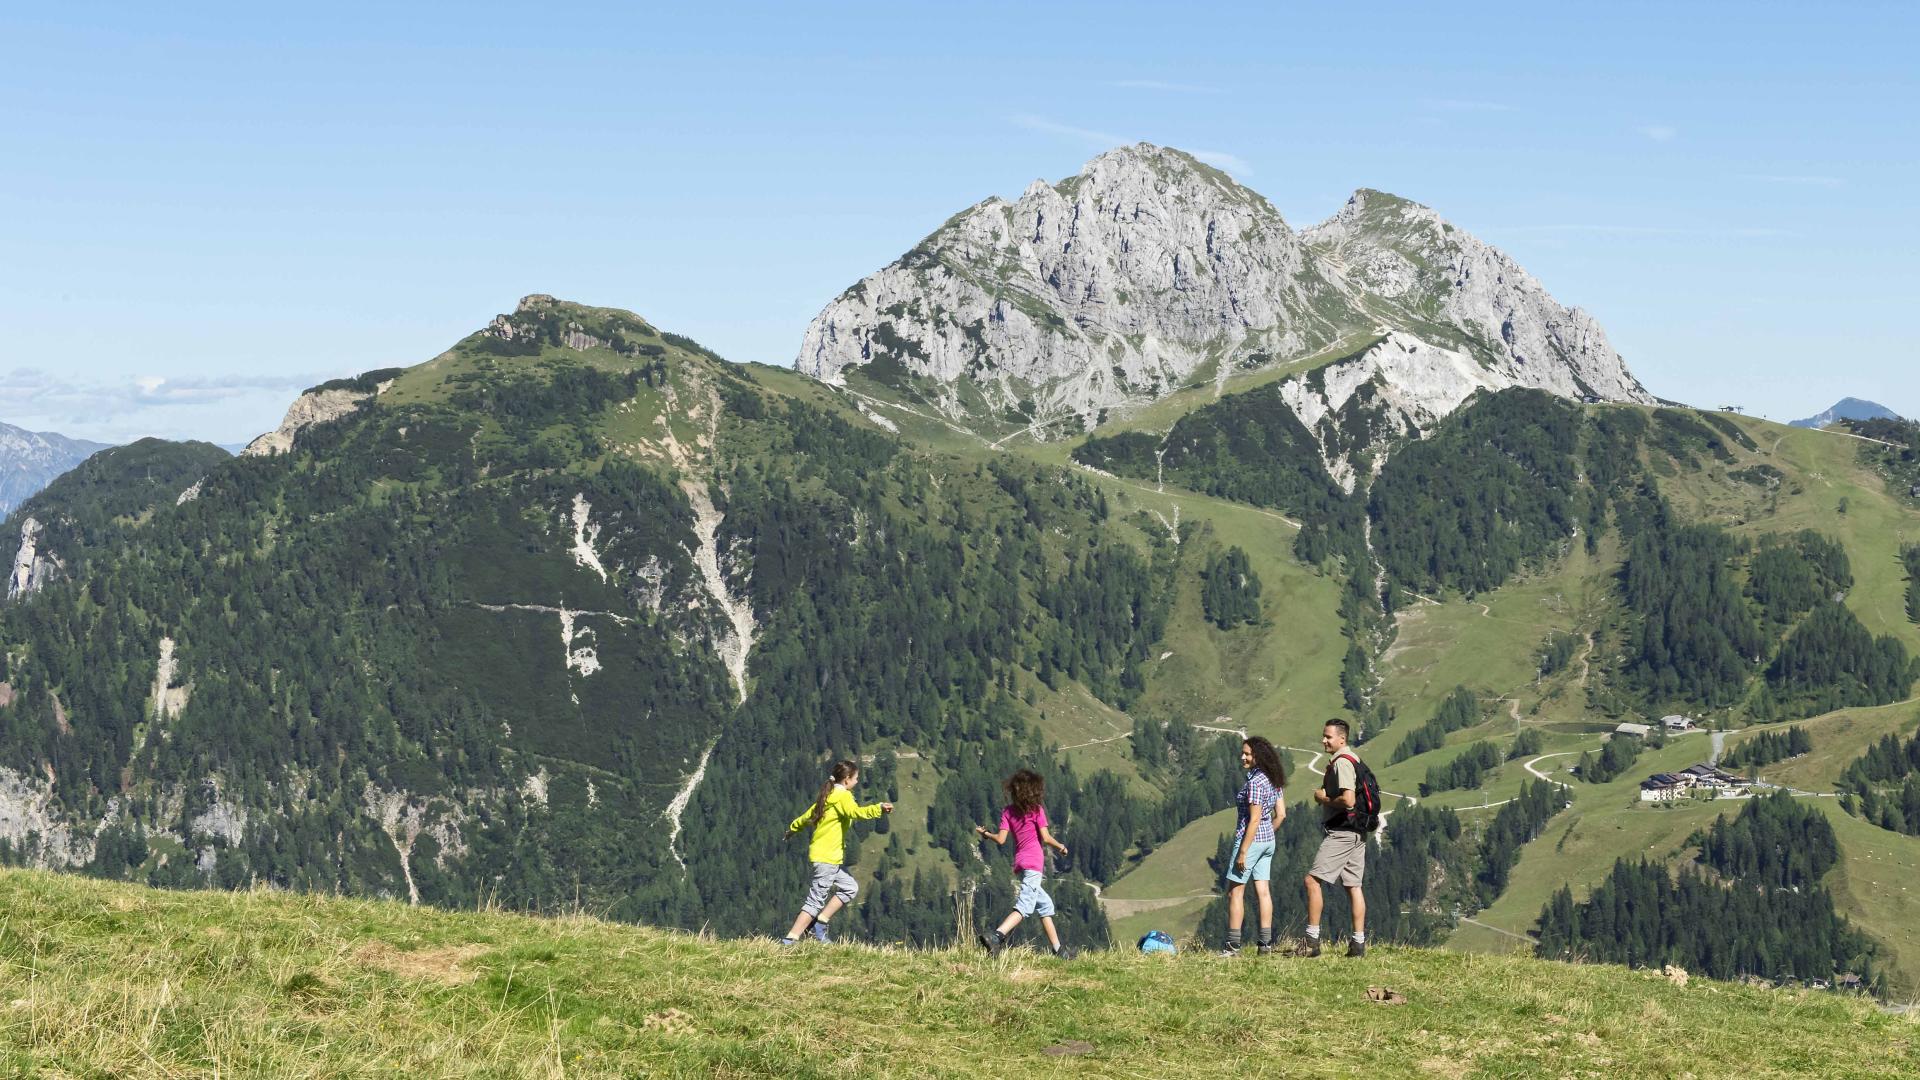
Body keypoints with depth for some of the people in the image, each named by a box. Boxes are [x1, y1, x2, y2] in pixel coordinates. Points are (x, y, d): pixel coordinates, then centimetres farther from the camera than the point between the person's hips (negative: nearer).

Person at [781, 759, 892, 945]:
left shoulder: (828, 795, 15)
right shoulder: (843, 796, -12)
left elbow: (808, 815, 28)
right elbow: (856, 812, -33)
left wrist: (793, 829, 44)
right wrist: (878, 808, -43)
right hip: (827, 857, -10)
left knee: (850, 887, 15)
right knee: (816, 901, -8)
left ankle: (820, 923, 13)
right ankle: (789, 940, -9)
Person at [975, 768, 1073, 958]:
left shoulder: (1008, 812, 8)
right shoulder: (1036, 809, -3)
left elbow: (1001, 839, -1)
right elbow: (1046, 837, -8)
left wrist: (985, 833, 17)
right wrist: (1061, 847, 10)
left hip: (1019, 863, 7)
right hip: (1034, 862, -7)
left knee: (1045, 905, 17)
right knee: (1025, 906, -16)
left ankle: (1058, 950, 20)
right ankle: (995, 936, -36)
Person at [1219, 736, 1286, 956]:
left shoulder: (1255, 782, -19)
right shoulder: (1274, 780, 8)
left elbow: (1254, 819, -21)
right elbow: (1281, 814, 11)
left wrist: (1243, 852, -18)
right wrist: (1267, 834, 19)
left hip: (1251, 839, -9)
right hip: (1269, 840, 9)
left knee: (1235, 891, -1)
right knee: (1263, 890, 9)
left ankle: (1233, 945, 0)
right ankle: (1266, 943, 9)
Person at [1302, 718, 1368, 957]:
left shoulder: (1341, 762, -14)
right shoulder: (1353, 759, 18)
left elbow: (1348, 800, -24)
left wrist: (1323, 799, -9)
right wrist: (1327, 795, 12)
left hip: (1342, 831, -10)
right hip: (1357, 832, 10)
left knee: (1313, 880, -9)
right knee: (1353, 886, 10)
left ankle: (1312, 940, -10)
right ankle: (1358, 943, 9)